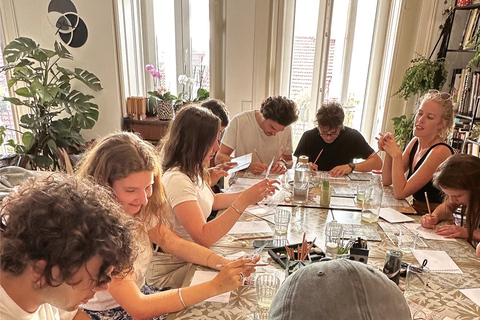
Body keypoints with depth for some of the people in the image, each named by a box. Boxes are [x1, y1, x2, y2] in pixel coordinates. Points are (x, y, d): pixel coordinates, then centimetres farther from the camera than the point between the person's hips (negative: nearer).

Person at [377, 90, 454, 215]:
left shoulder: (440, 152, -20)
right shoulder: (415, 141, 3)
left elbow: (400, 193, -22)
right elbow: (387, 181, 4)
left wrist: (396, 154, -20)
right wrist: (388, 151, -9)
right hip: (415, 211, 7)